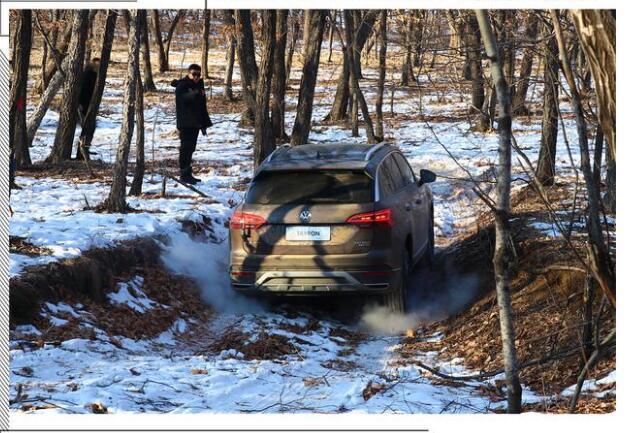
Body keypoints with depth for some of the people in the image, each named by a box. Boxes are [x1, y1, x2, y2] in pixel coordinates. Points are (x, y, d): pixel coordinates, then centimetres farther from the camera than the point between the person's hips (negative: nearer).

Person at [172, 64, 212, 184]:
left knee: (190, 148, 13)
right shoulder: (182, 86, -10)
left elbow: (202, 106, 22)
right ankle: (184, 173, -6)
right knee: (186, 147, -9)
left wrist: (204, 124, 22)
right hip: (185, 123, -8)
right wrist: (196, 93, -52)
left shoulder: (199, 85, 15)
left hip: (195, 123, 8)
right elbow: (182, 97, -34)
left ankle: (187, 173, 21)